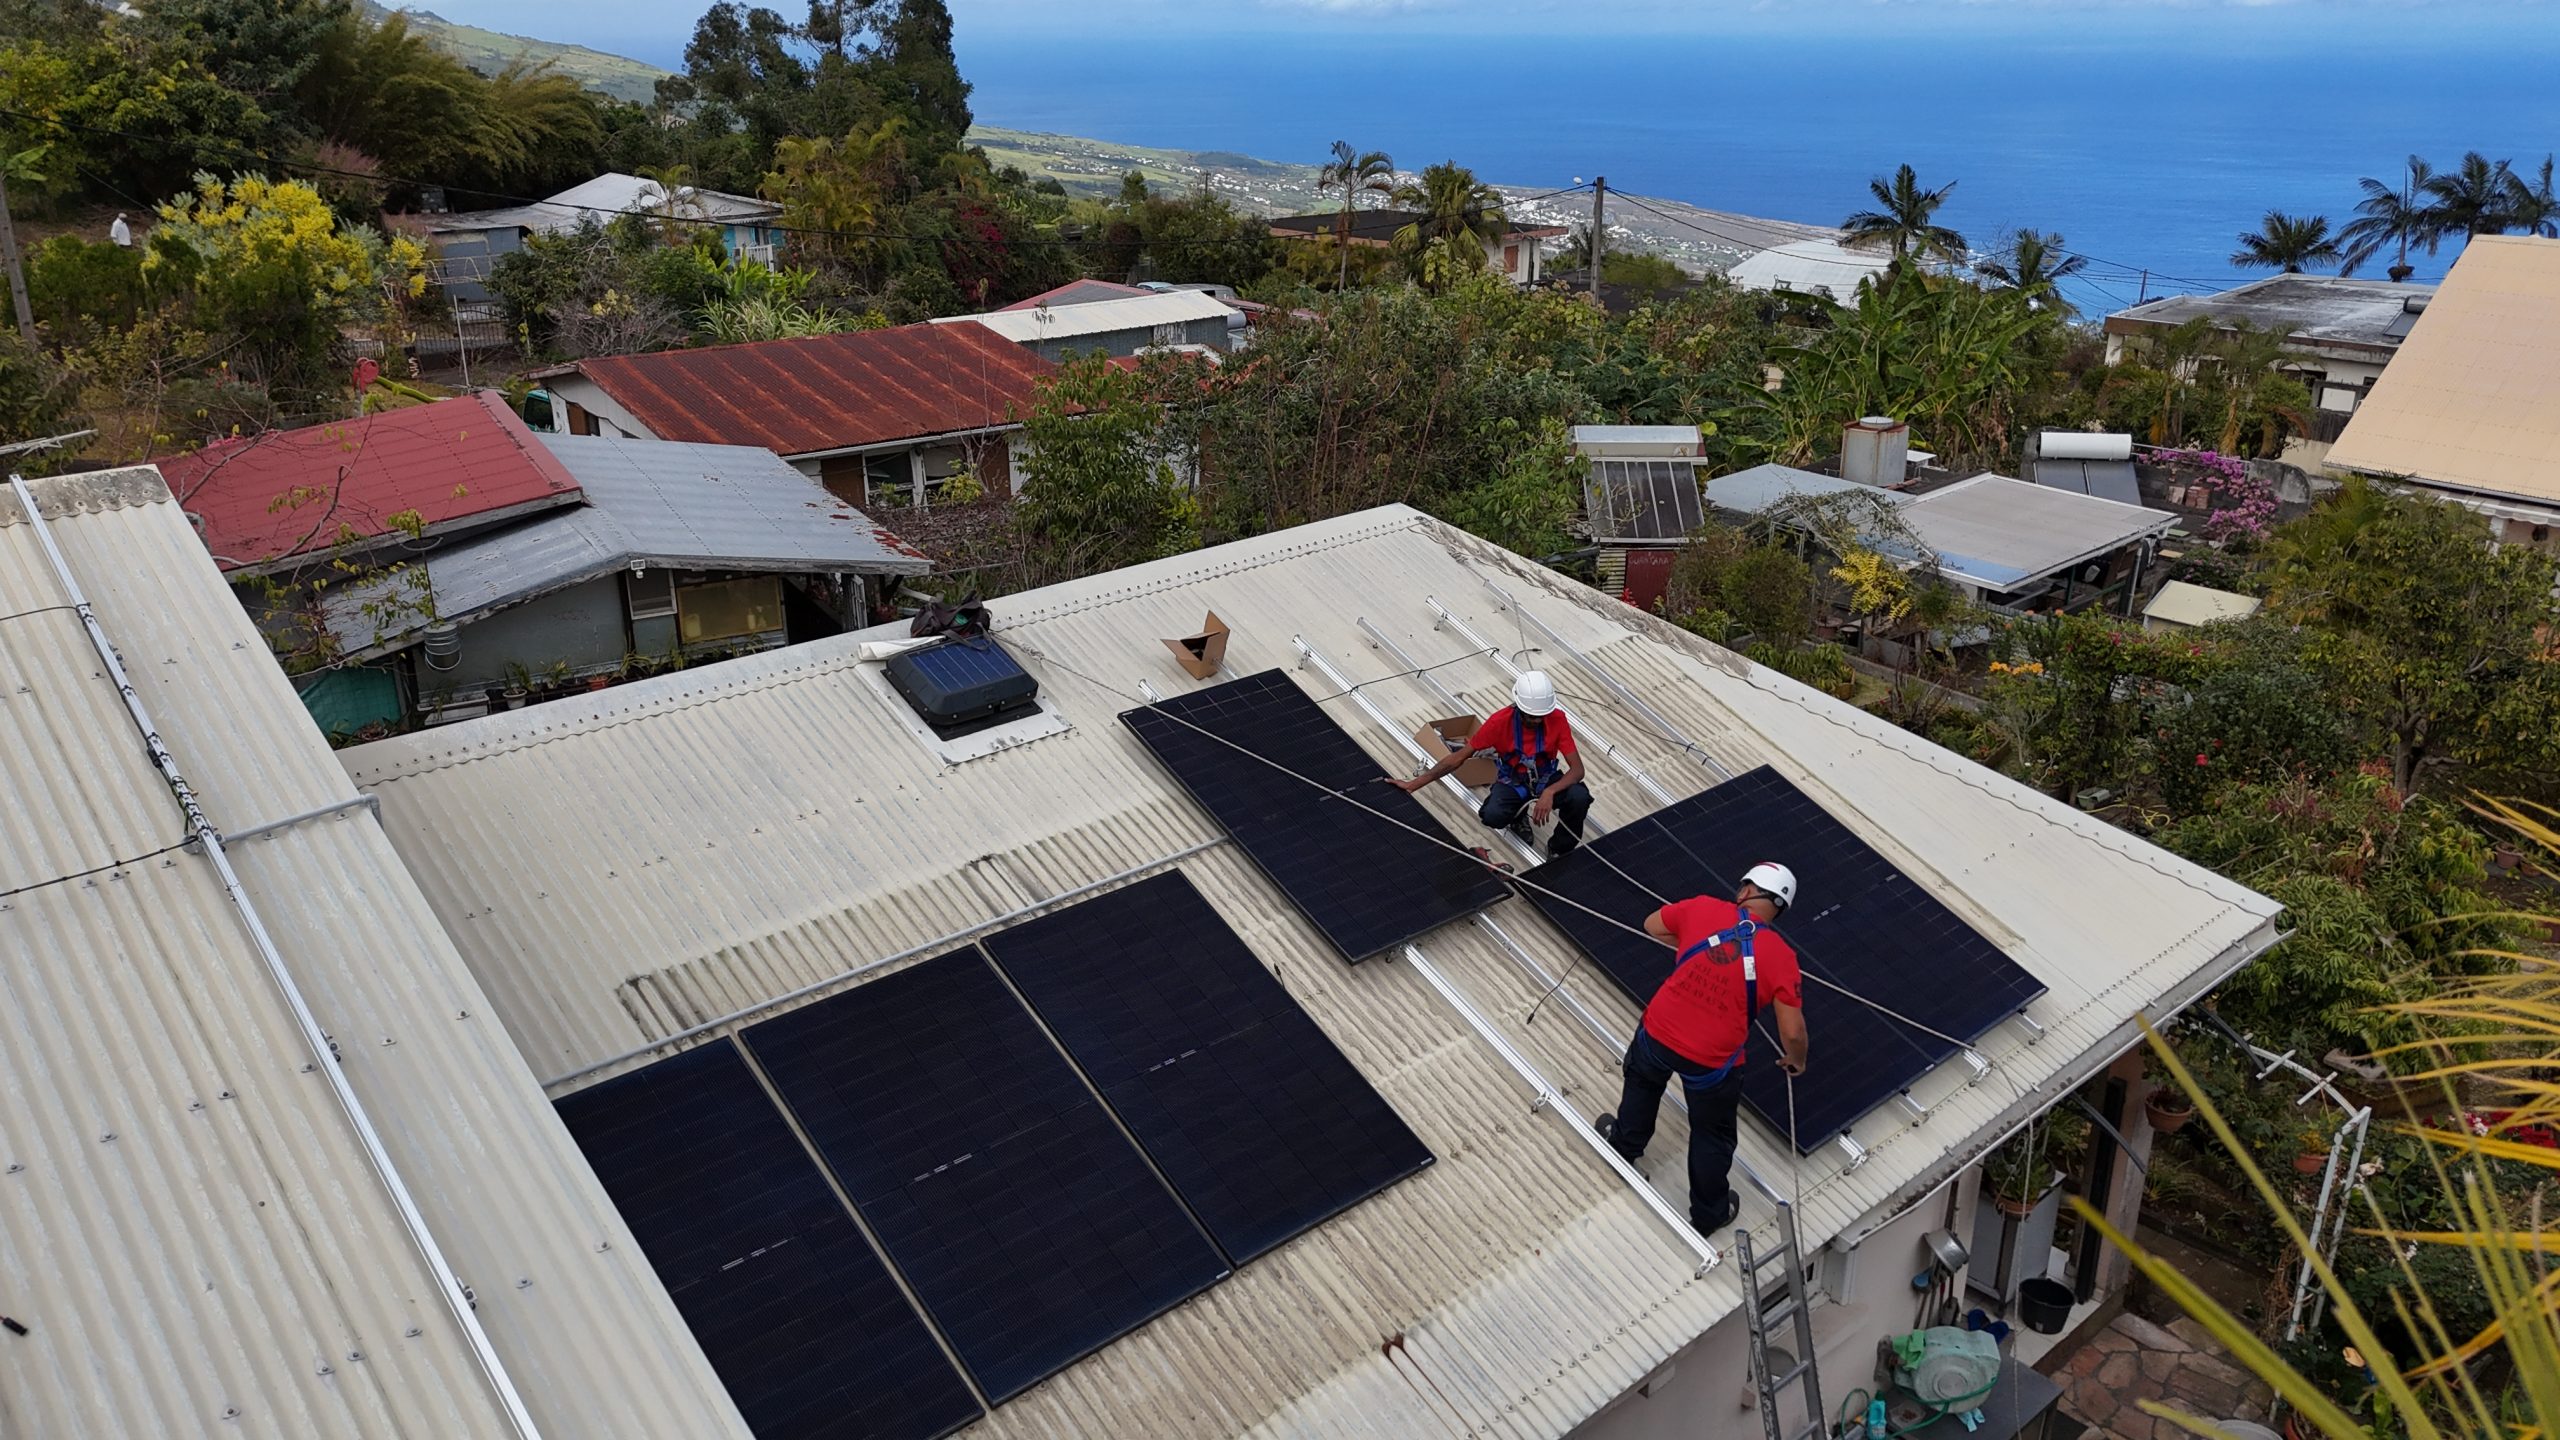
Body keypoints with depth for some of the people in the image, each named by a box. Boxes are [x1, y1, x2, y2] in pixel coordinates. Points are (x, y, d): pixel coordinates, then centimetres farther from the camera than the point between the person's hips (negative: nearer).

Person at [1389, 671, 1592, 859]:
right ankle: (1518, 816, 6)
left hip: (1547, 779, 1)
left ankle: (1560, 849, -3)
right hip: (1512, 782, -1)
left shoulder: (1557, 719, -23)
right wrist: (1413, 785, -20)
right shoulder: (1500, 721, -24)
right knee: (1492, 815, -33)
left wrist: (1550, 792, -44)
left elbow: (1577, 769, -23)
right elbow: (1458, 758, -17)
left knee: (1580, 797, -32)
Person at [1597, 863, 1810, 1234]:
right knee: (1713, 1136, 24)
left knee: (1642, 1082, 36)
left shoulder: (1703, 908, -9)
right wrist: (1795, 1060, 11)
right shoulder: (1781, 956, -14)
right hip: (1713, 1061, -2)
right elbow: (1792, 1033, -11)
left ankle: (1624, 1145, 60)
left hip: (1658, 1034, 2)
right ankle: (1709, 1213, 44)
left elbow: (1652, 926, 10)